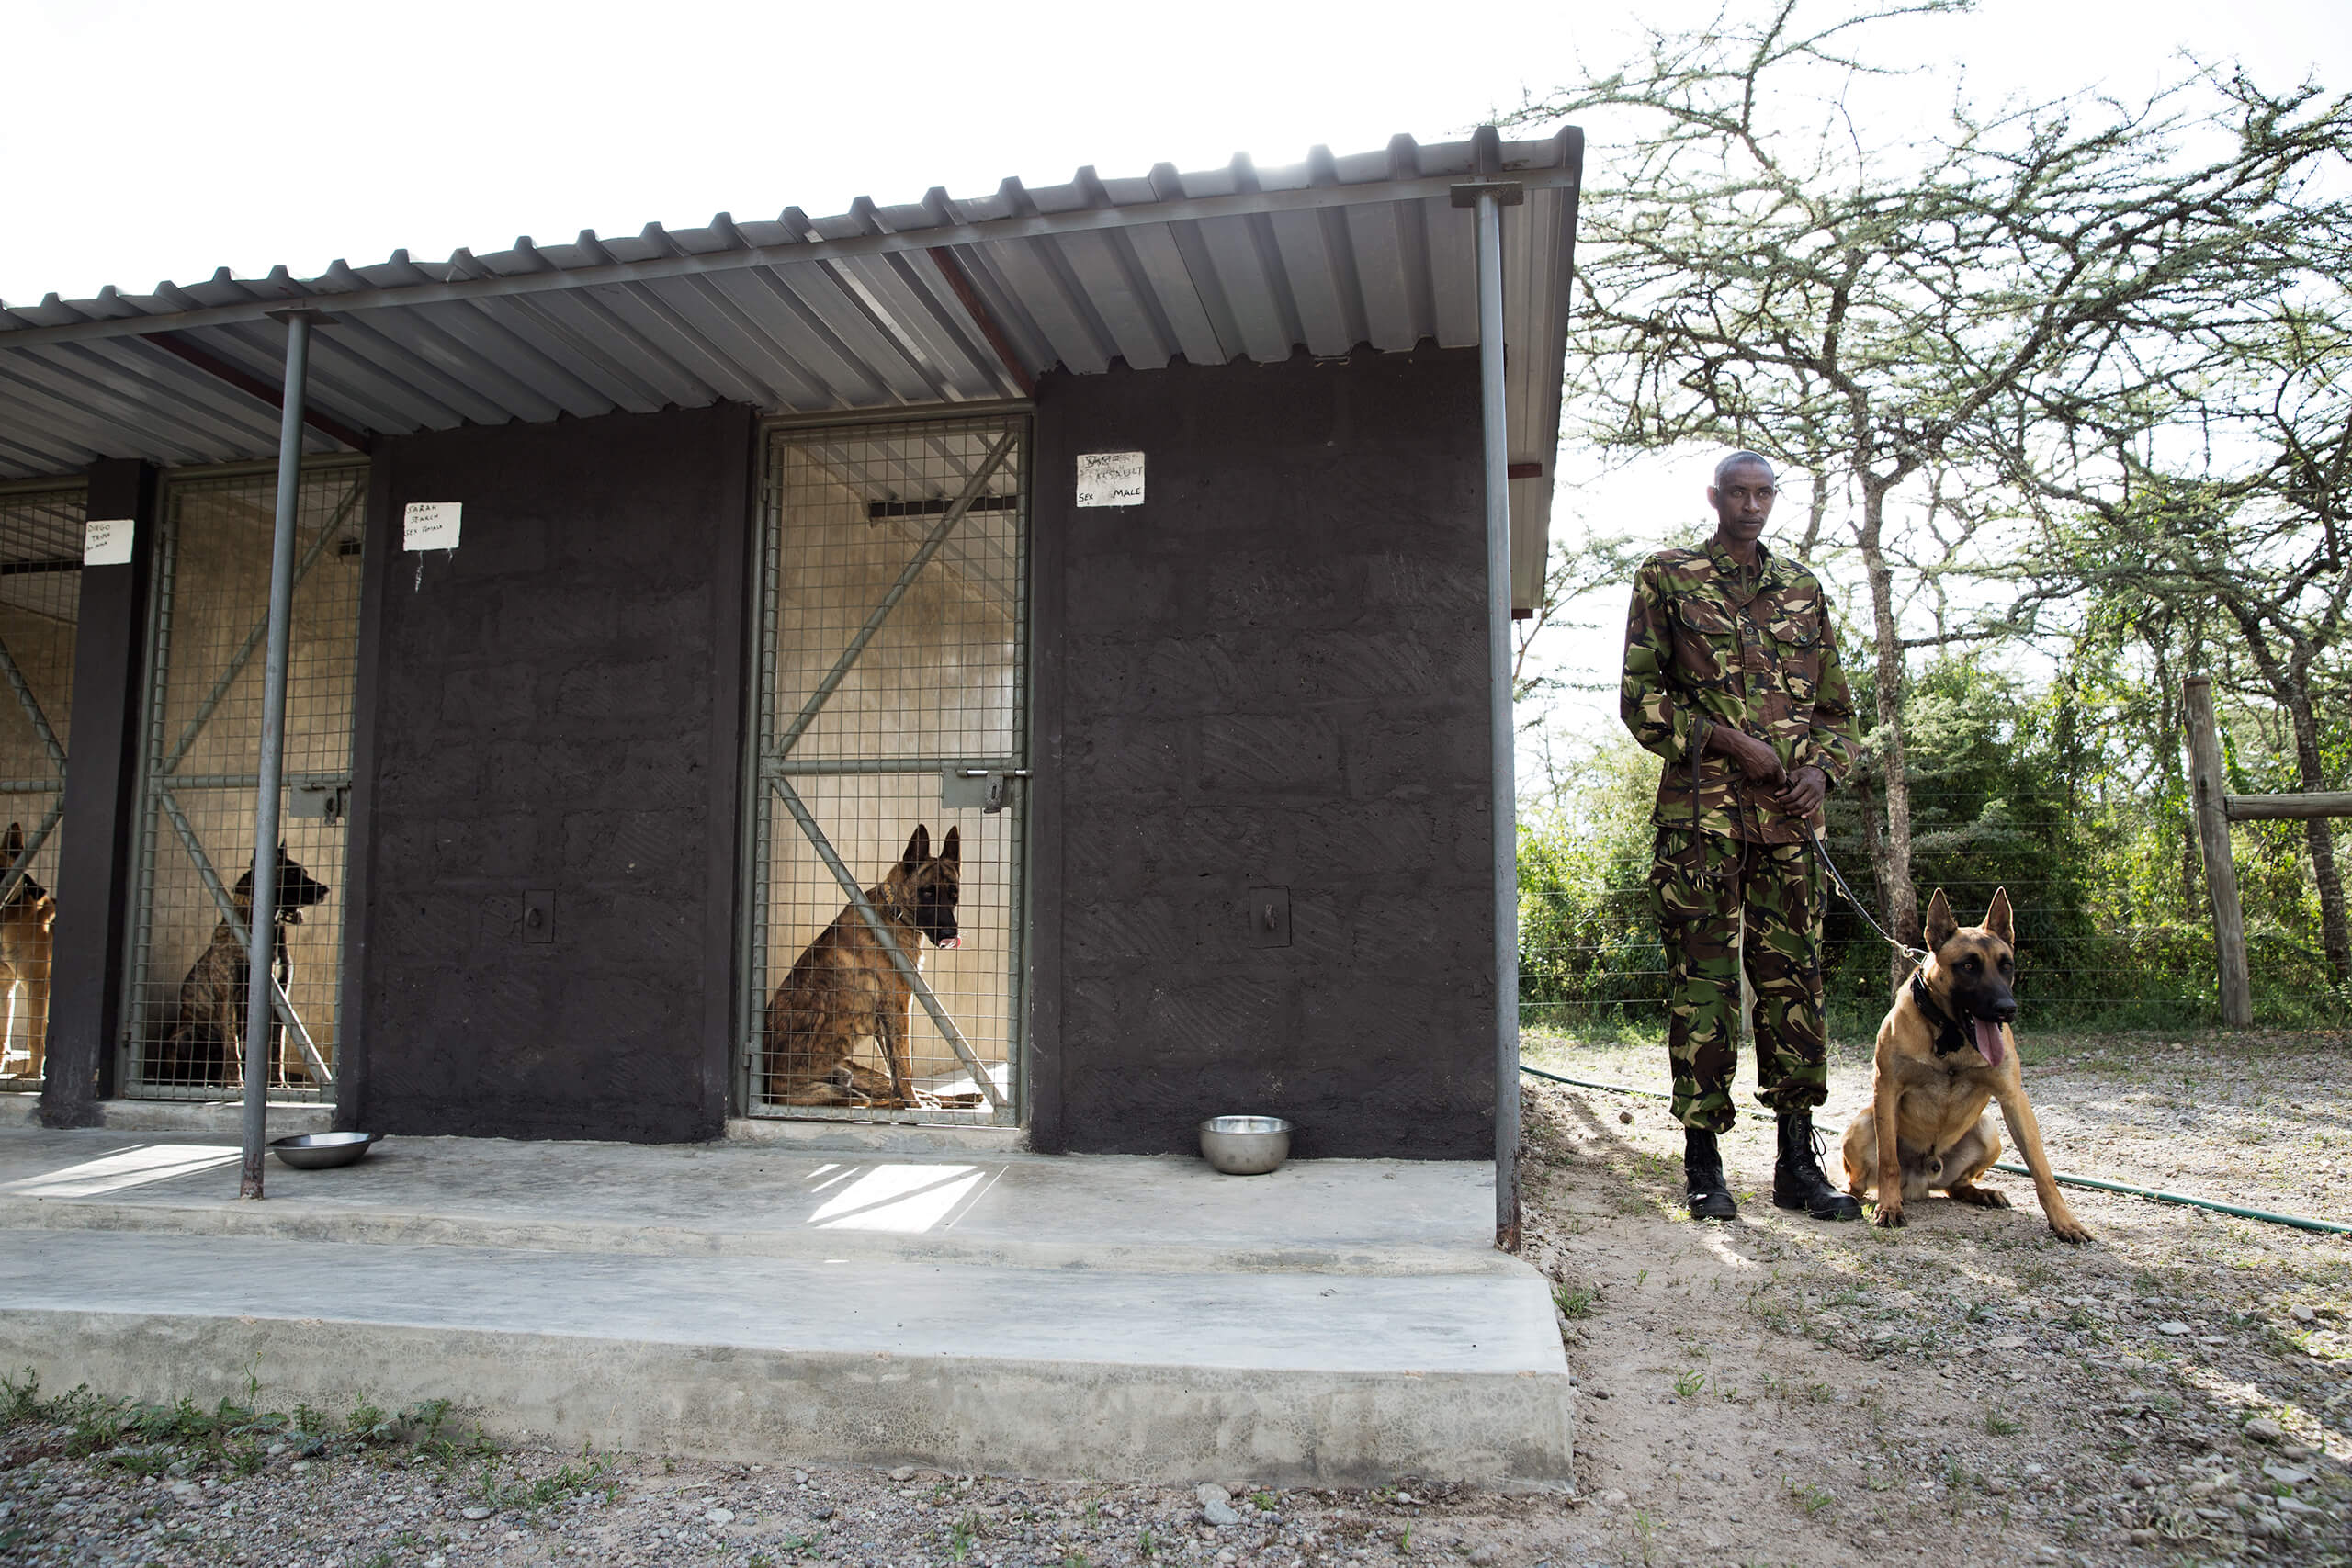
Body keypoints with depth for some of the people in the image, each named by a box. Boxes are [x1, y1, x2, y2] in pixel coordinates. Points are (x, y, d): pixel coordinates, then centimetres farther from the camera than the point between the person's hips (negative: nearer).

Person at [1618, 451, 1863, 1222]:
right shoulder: (1667, 578, 7)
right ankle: (1703, 1163, 5)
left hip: (1789, 815, 4)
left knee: (1794, 979, 5)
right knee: (1702, 981, -3)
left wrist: (1822, 768, 0)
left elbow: (1837, 705, 20)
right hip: (1700, 809, -4)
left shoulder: (1804, 589, 18)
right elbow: (1640, 695, 0)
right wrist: (1727, 741, -12)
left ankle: (1797, 1160, 13)